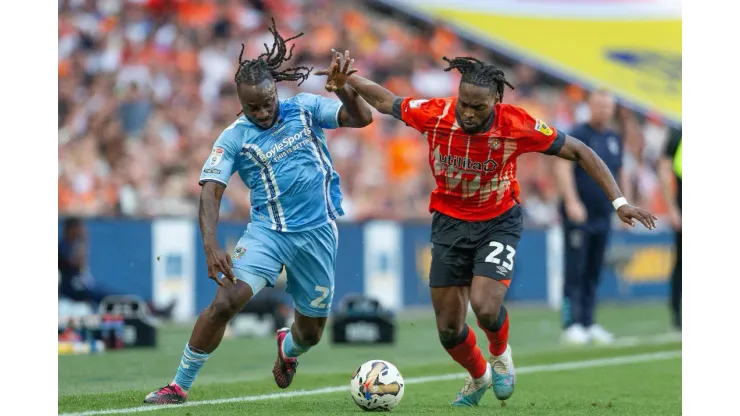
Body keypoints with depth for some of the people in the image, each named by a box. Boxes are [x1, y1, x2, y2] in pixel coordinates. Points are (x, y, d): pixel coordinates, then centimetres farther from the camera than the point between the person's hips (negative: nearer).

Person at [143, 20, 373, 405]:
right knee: (225, 301, -23)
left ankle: (287, 348, 52)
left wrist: (344, 89, -28)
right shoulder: (234, 138, -6)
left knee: (311, 332, 12)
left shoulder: (305, 108, 0)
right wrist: (211, 245, -28)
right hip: (267, 229, -2)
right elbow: (210, 191, -13)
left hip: (317, 232, 2)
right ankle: (179, 386, -10)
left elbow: (361, 118, -6)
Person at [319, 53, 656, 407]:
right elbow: (385, 101, 2)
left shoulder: (516, 125, -22)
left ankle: (500, 353, 12)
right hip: (450, 222, 2)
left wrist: (618, 201, -16)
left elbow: (578, 151, -13)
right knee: (448, 329, 3)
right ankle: (479, 377, 36)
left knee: (485, 307, -25)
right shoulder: (434, 114, -18)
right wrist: (347, 79, -12)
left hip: (498, 222, -2)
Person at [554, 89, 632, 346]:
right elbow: (562, 166, -17)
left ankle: (588, 324, 13)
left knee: (594, 272, 9)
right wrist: (571, 201, -26)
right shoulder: (578, 135, -7)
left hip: (603, 216, 7)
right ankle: (571, 325, -8)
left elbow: (620, 173, 23)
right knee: (575, 271, -7)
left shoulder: (614, 139, 15)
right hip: (578, 216, -7)